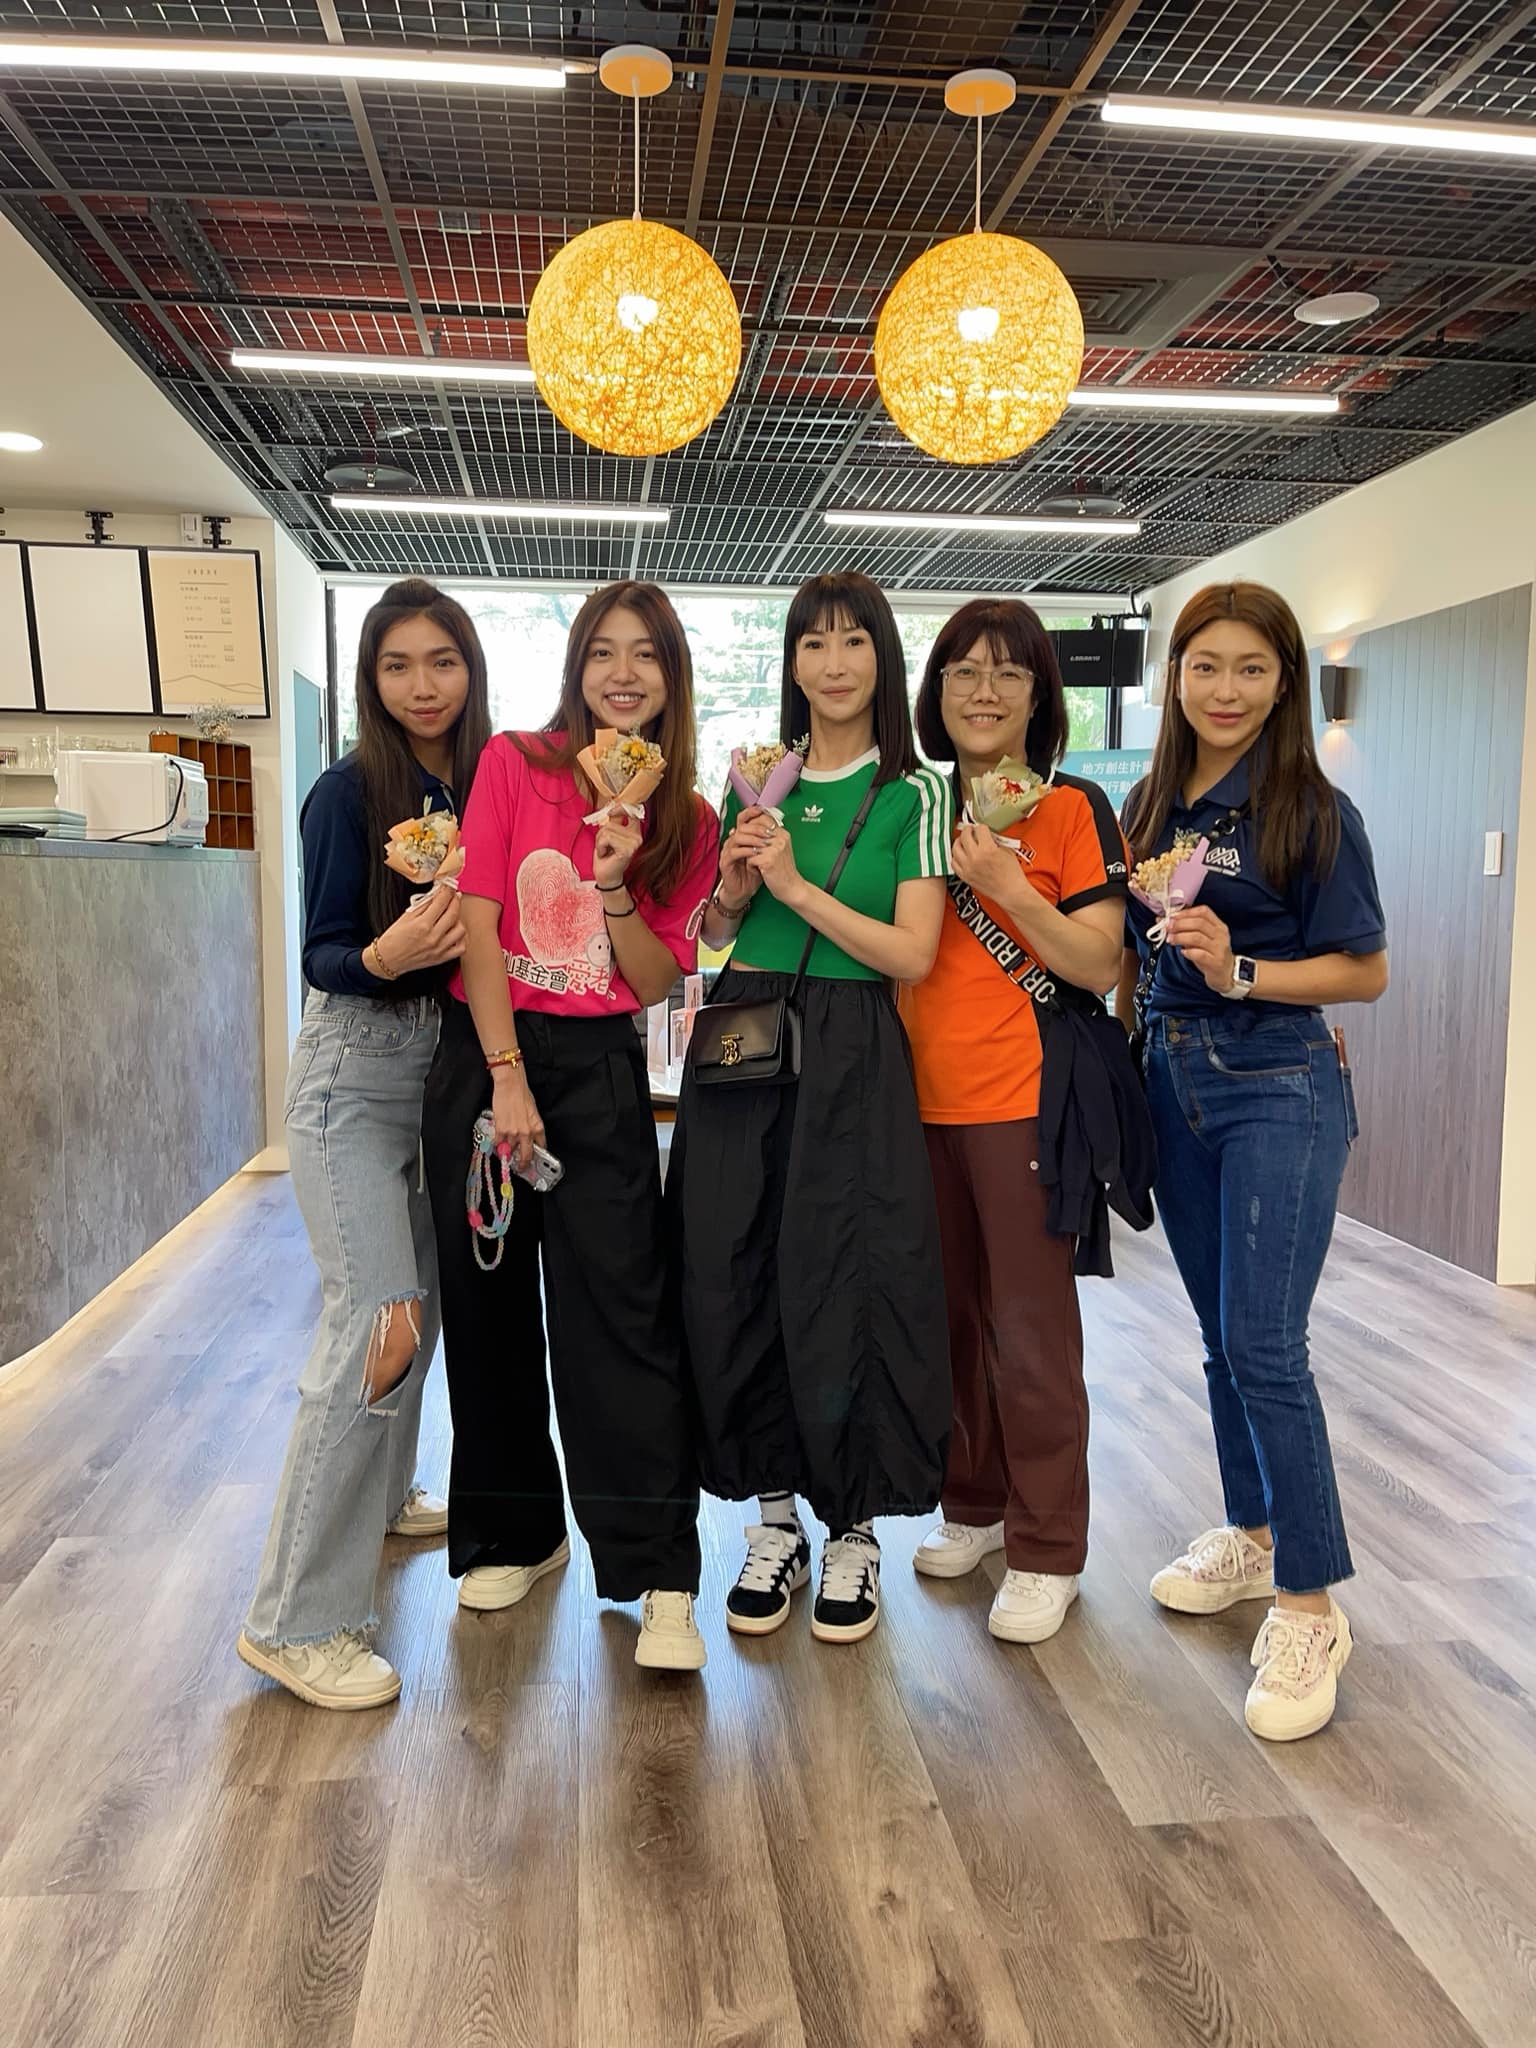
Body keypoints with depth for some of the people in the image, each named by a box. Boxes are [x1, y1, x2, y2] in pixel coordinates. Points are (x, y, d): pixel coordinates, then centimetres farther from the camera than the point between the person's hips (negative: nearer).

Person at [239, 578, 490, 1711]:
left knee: (423, 1299, 16)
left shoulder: (490, 784, 4)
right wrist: (385, 955, -30)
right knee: (378, 1324, -13)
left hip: (450, 1064, 6)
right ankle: (296, 1619, -2)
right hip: (355, 1073, -6)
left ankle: (382, 1495, 41)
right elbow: (325, 955, -11)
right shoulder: (350, 791, -10)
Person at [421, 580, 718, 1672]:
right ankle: (515, 1532, 28)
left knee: (622, 1310, -5)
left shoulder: (688, 821, 5)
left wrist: (616, 884, -15)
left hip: (603, 1070, 0)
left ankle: (660, 1576, 3)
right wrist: (508, 1078, -12)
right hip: (486, 1055, 0)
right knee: (489, 1302, 9)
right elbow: (476, 924, -6)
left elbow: (659, 981, 2)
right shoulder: (513, 763, 0)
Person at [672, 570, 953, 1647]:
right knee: (735, 1282, 5)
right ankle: (775, 1516, 22)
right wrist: (734, 889, -3)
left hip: (848, 1054, -4)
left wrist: (797, 885, -13)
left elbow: (912, 954, -10)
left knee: (843, 1286, -1)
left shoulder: (912, 795, 0)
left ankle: (854, 1529, 17)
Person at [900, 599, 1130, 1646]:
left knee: (1030, 1326, 1)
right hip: (925, 1098, 5)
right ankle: (976, 1508, 33)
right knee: (952, 1314, 15)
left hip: (1024, 1099, -5)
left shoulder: (1072, 808, -4)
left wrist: (1008, 884, -19)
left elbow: (1099, 968, -10)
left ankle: (1048, 1552, 17)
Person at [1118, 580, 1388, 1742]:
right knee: (1222, 1333, 15)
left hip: (1279, 1090, -6)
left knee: (1263, 1344, -9)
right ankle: (1251, 1536, 32)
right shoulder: (1151, 805, 8)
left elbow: (1365, 972, -8)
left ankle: (1310, 1606, 4)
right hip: (1174, 1083, 6)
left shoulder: (1313, 812, -8)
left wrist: (1239, 970, -20)